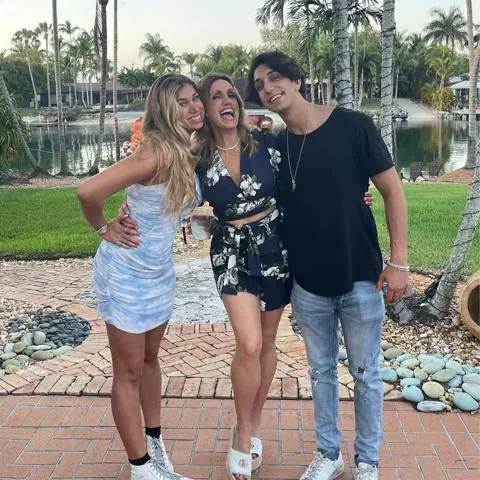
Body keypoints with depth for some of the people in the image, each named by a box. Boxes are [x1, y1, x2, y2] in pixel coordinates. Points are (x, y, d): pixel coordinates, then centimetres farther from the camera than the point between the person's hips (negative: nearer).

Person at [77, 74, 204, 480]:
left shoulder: (189, 156, 1)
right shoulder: (158, 152, -25)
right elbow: (89, 192, -31)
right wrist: (104, 229, -14)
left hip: (160, 269, 8)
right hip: (127, 271, -8)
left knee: (150, 359, 20)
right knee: (129, 373, 6)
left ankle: (155, 447, 38)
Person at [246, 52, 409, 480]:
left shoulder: (352, 126, -9)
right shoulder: (274, 147, 2)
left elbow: (392, 190, -7)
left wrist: (398, 260, -12)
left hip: (360, 278, -3)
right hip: (308, 284, 3)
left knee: (365, 374, 10)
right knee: (321, 372, 16)